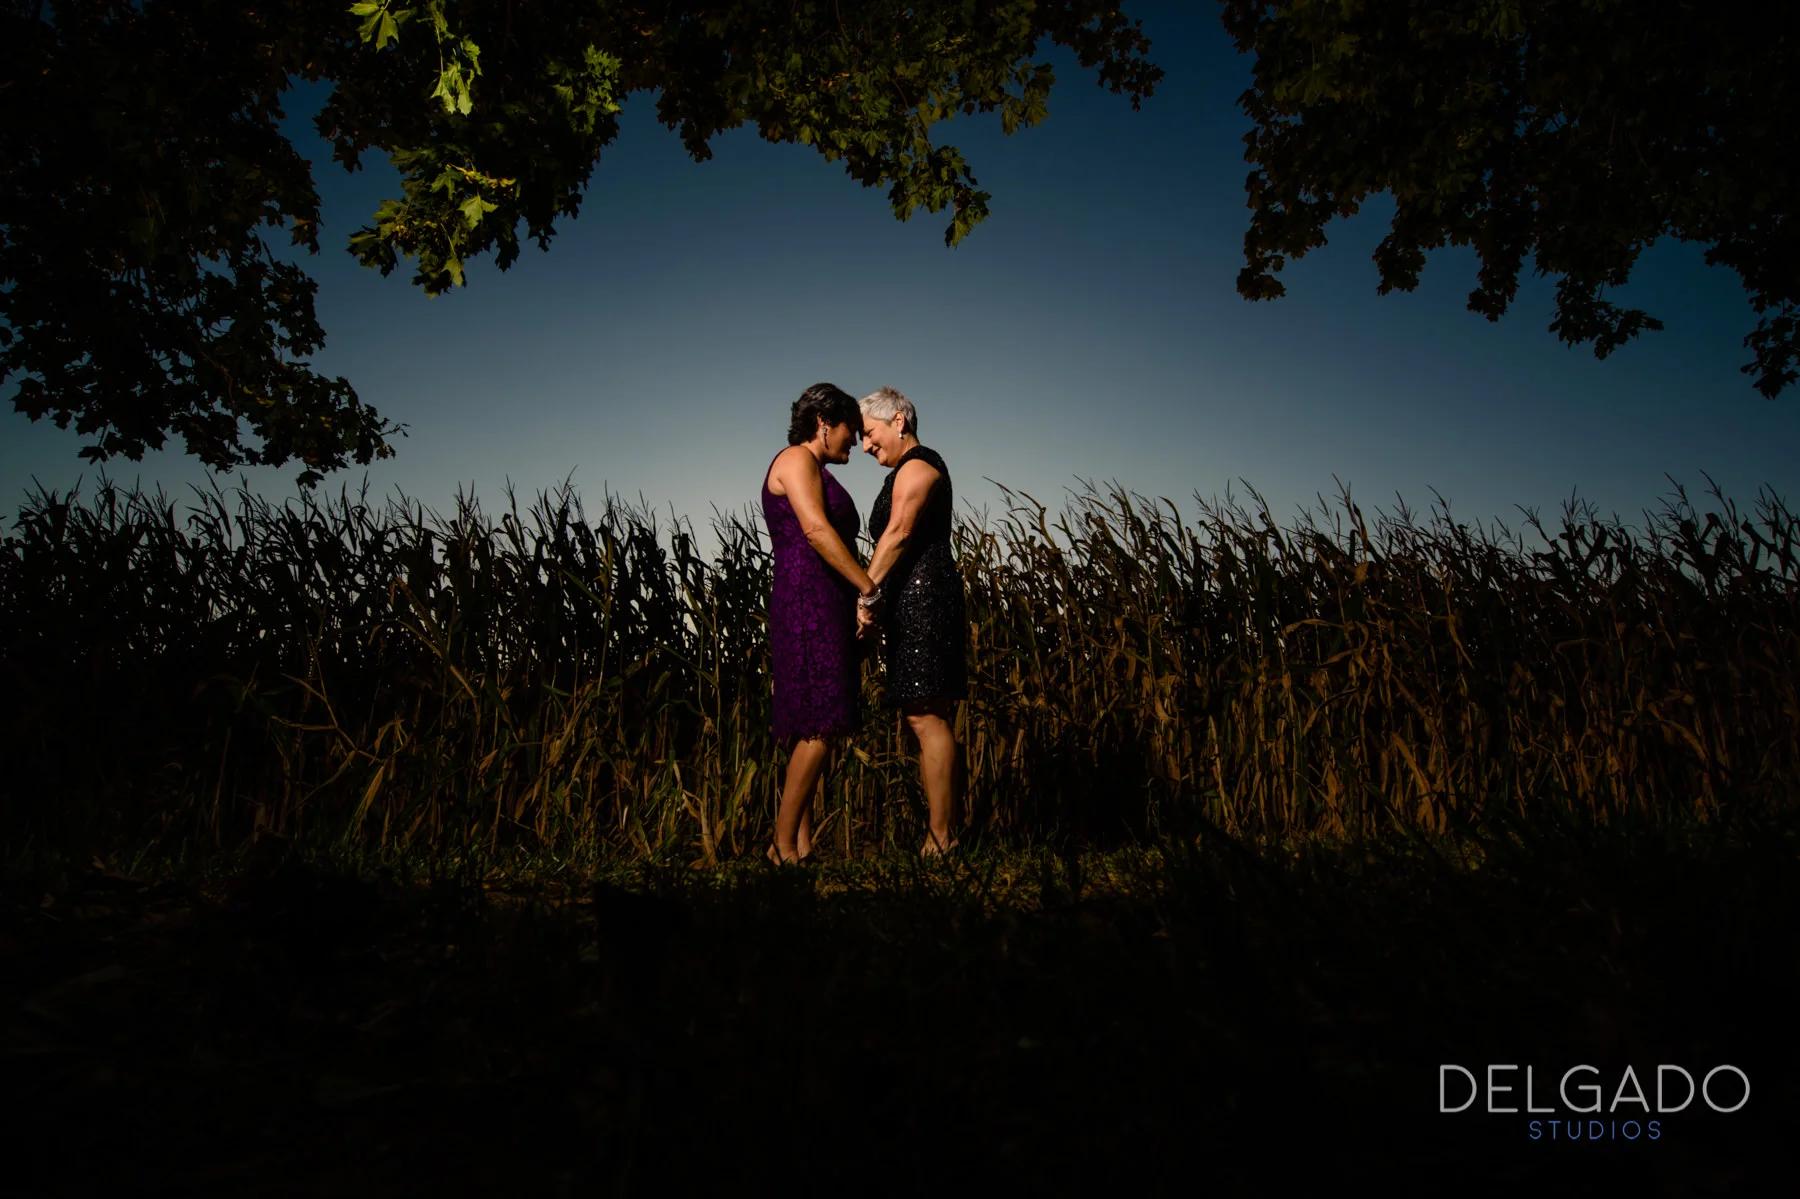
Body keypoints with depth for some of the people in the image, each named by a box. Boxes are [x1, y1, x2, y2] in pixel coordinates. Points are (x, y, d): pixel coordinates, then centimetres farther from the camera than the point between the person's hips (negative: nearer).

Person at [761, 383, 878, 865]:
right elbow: (816, 531, -17)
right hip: (810, 606, -10)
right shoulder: (796, 459, -4)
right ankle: (784, 846, -8)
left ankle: (803, 843, 8)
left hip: (825, 609, 10)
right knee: (821, 728, -13)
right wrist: (871, 588, -17)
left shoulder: (816, 472, 25)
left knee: (813, 730, 6)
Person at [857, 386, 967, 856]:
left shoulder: (917, 467, -6)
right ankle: (942, 830, 14)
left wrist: (867, 595, -25)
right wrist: (878, 602, 15)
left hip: (923, 599, -11)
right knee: (933, 718, 9)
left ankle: (940, 839, -10)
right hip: (916, 604, 11)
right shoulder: (908, 472, 25)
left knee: (926, 718, -12)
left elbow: (897, 534, -19)